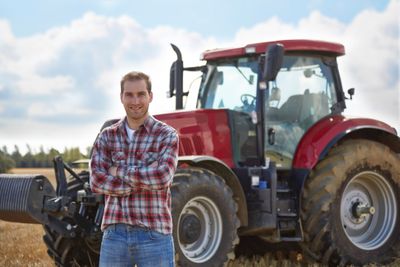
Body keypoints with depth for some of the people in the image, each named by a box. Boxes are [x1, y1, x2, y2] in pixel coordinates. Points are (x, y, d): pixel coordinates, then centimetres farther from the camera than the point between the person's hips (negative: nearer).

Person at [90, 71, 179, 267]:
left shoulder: (167, 135, -3)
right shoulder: (107, 136, 6)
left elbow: (163, 176, -19)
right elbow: (97, 182, -7)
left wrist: (119, 171, -11)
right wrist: (144, 180, -13)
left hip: (154, 235, -3)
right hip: (115, 234, 3)